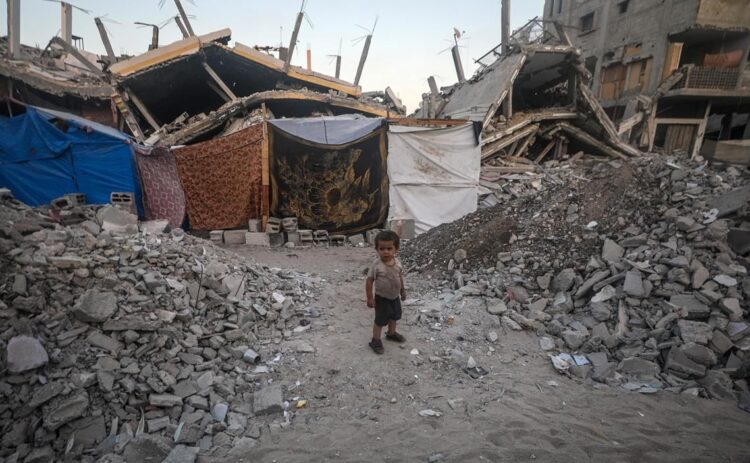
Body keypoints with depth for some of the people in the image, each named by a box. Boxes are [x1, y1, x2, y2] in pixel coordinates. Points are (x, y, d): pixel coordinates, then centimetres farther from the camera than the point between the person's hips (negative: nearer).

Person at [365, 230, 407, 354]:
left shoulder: (397, 263, -9)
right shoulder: (376, 265, -25)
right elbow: (369, 281, -19)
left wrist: (402, 291, 16)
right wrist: (370, 298, -18)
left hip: (395, 296, 6)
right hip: (382, 298, -6)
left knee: (394, 316, 24)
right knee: (380, 320, 5)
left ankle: (391, 333, 49)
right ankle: (375, 341, 24)